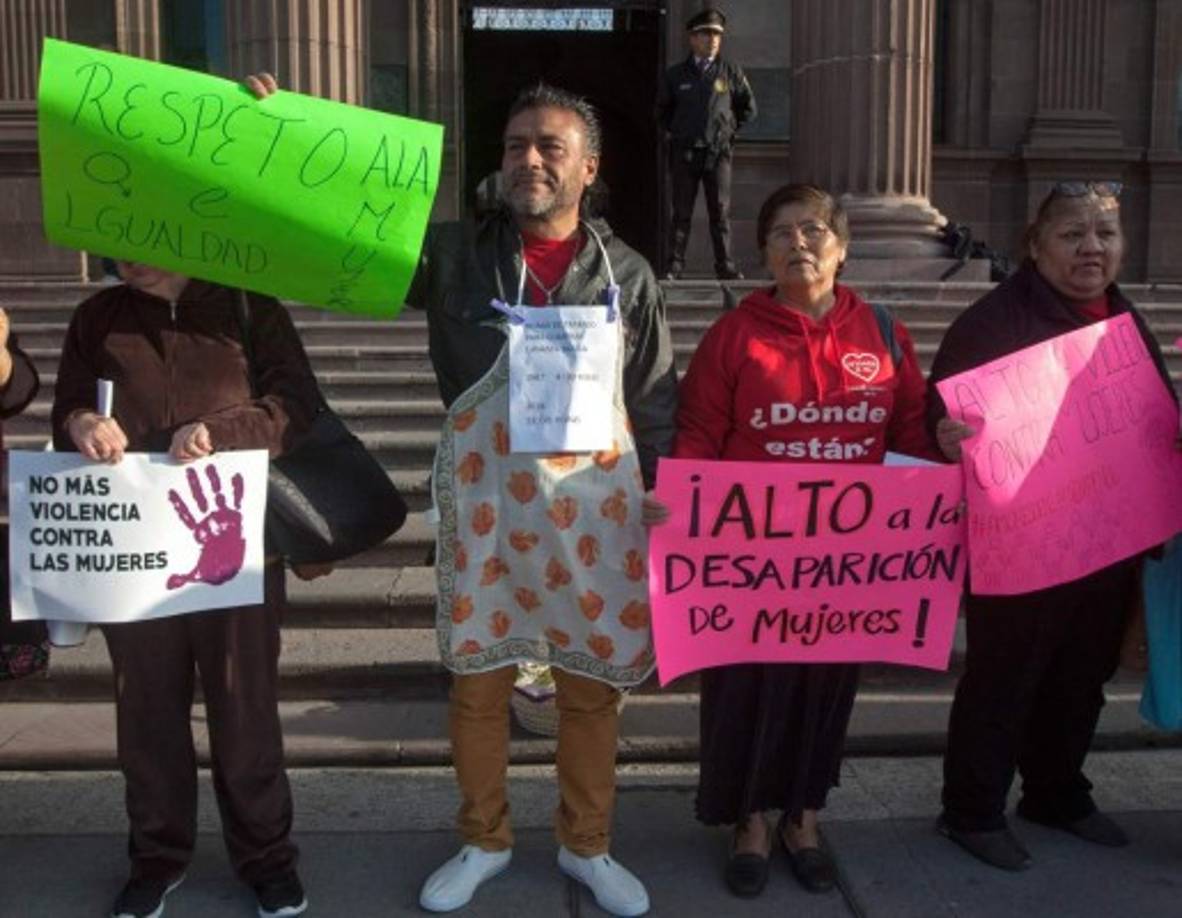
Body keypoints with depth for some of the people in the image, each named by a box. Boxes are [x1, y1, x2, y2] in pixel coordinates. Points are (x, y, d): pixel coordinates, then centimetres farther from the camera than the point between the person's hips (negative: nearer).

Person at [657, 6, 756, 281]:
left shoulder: (731, 72, 4)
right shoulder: (675, 75, 6)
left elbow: (748, 107, 13)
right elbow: (662, 109, 20)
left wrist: (730, 129, 9)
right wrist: (673, 131, 11)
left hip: (718, 152, 0)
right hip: (684, 152, 1)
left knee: (721, 212, 0)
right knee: (682, 213, 3)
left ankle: (725, 266, 3)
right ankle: (675, 266, 6)